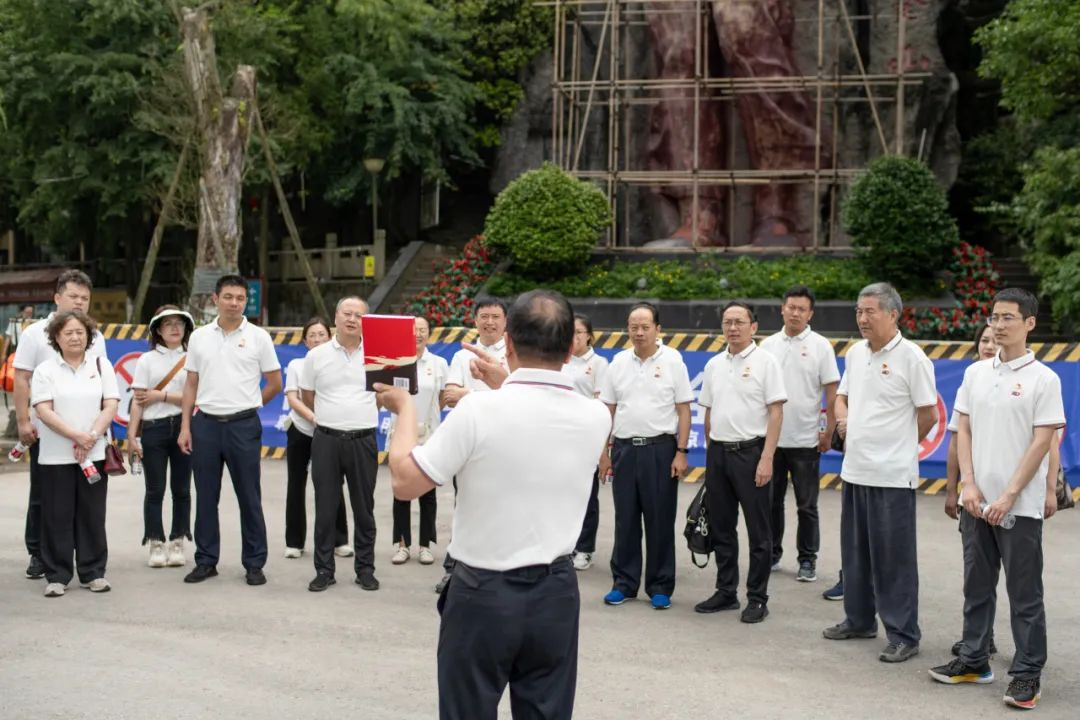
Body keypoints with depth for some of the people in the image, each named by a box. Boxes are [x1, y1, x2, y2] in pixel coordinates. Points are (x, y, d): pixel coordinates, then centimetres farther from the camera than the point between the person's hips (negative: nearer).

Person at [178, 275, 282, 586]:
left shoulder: (258, 337, 0)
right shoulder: (199, 337, 7)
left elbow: (275, 383, 5)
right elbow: (191, 385, 9)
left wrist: (246, 405, 9)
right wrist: (185, 426, 3)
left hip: (243, 426, -2)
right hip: (206, 424, 2)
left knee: (249, 498, 2)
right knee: (205, 497, 8)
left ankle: (254, 564, 10)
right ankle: (206, 561, 18)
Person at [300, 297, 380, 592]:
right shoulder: (316, 355, 3)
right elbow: (308, 397, 13)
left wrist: (359, 413, 9)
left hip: (363, 440, 0)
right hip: (326, 440, 0)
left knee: (364, 509, 7)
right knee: (325, 509, 4)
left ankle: (365, 568, 16)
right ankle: (324, 570, 12)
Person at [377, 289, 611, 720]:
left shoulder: (479, 409, -18)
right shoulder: (596, 417, -4)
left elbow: (405, 483, -9)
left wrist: (404, 409, 4)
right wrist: (505, 386, 25)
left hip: (483, 593, -3)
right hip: (557, 592, 4)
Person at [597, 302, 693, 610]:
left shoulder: (672, 361, -2)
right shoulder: (618, 362, 8)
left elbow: (684, 410, -2)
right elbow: (607, 410, 11)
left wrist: (681, 452, -9)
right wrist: (603, 452, 6)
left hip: (660, 449, -3)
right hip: (624, 449, 3)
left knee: (660, 521, 3)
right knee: (625, 519, 8)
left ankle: (660, 587, 13)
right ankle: (623, 583, 18)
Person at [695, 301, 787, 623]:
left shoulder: (765, 362, -6)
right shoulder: (714, 365, 12)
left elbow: (776, 413, -10)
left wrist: (767, 458, -17)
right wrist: (712, 452, 13)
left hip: (750, 452, -6)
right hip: (718, 452, 6)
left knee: (758, 531, 1)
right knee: (721, 528, 12)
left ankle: (757, 599, 8)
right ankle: (726, 593, 23)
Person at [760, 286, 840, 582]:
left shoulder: (820, 346, -3)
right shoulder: (768, 345, 6)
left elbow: (832, 393, -4)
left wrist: (829, 431, -8)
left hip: (805, 440, -3)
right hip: (770, 437, 3)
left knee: (807, 505, 5)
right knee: (771, 501, 11)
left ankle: (807, 560, 13)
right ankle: (771, 553, 23)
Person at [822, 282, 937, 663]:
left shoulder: (911, 357, -12)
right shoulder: (856, 352, 10)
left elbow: (929, 414, -7)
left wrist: (899, 445, 4)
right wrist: (842, 419, 1)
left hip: (892, 475, -7)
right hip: (855, 470, 7)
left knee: (893, 557, -1)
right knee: (855, 551, 17)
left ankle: (903, 635, 8)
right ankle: (859, 620, 31)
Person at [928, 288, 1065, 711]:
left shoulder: (1043, 379, -6)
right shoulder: (975, 373, 8)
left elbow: (1042, 443, -10)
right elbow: (964, 431, 9)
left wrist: (1009, 496, -15)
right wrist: (969, 484, -3)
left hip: (1020, 506, -5)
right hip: (976, 501, 5)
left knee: (1024, 594, 3)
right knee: (977, 586, 14)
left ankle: (1027, 674, 10)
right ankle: (973, 661, 25)